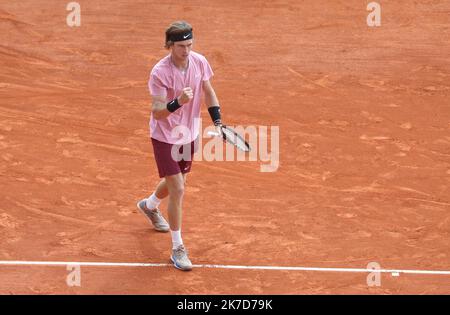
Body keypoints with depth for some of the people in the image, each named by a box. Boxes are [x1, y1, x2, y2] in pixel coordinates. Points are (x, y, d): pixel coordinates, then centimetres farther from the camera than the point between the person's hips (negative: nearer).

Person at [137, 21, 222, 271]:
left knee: (176, 182, 25)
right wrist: (177, 103, -45)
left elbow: (209, 92, 7)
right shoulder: (160, 73, -27)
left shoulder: (200, 62, -10)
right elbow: (157, 113, -27)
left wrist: (218, 121, -3)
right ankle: (178, 248, 3)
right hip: (166, 137, -6)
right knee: (178, 191, -10)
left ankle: (149, 206, 58)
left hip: (189, 135, 6)